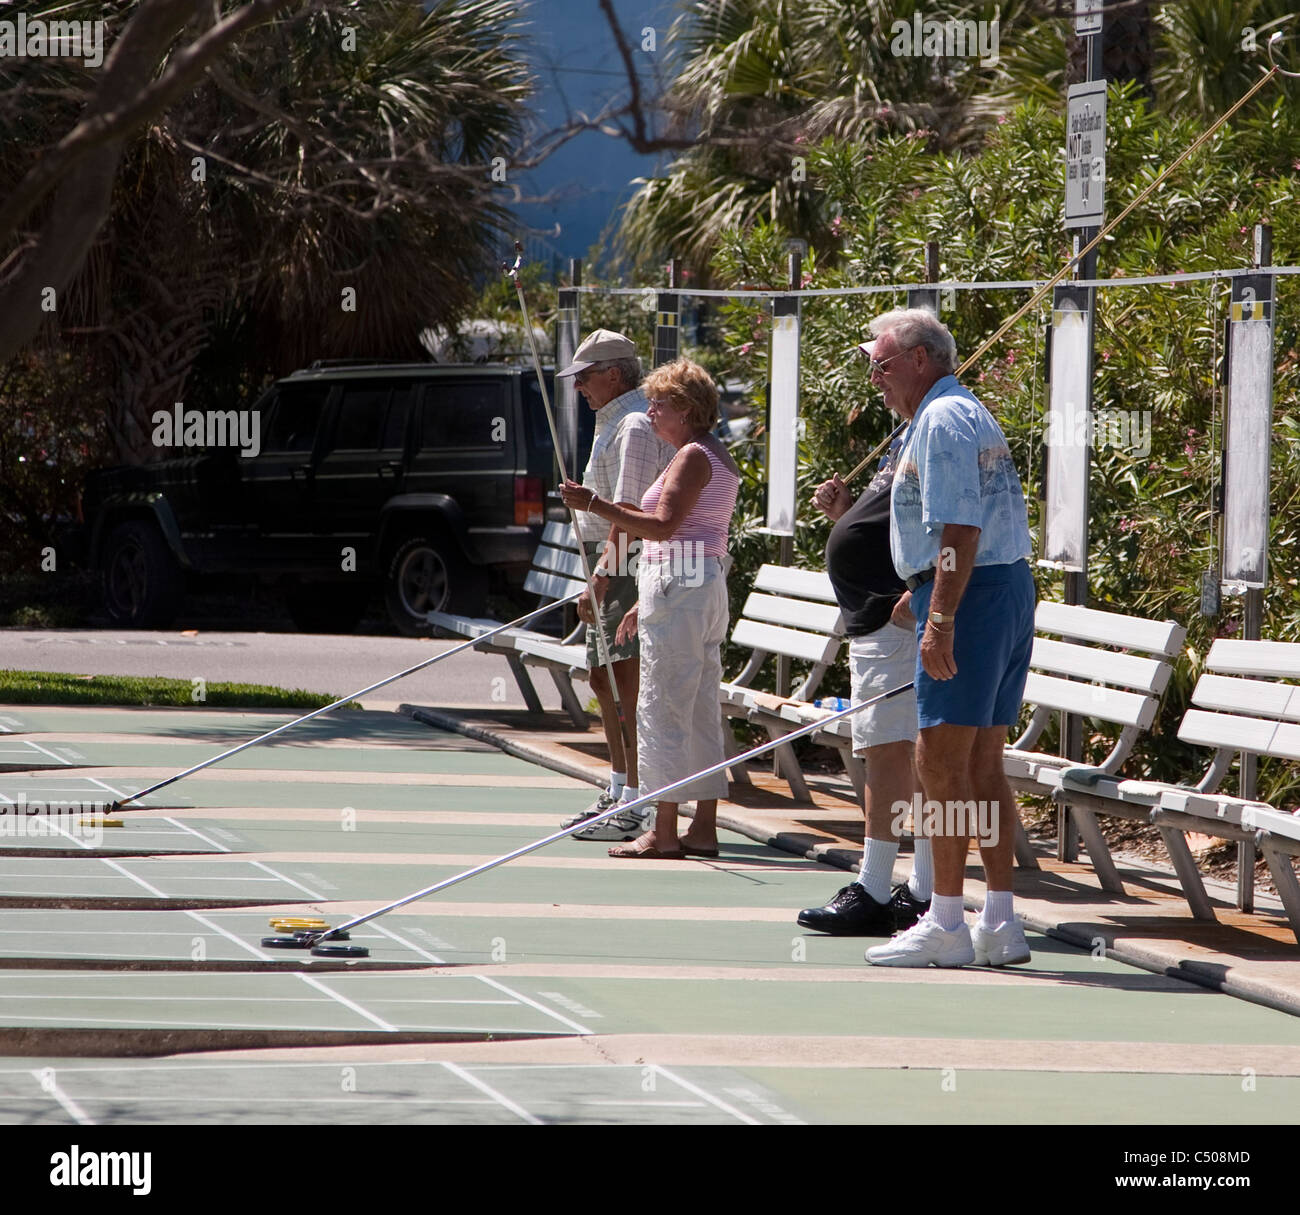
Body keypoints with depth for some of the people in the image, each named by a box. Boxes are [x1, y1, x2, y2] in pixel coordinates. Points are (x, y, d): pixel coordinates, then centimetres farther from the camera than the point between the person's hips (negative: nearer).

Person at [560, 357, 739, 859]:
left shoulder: (693, 456, -11)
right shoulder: (717, 458, 20)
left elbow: (664, 526, -23)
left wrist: (595, 505, -25)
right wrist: (647, 602, 25)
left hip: (678, 591, -10)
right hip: (705, 587, 11)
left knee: (662, 710, -8)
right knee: (700, 714, 9)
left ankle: (664, 832, -9)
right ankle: (704, 828, 10)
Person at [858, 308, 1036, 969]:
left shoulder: (942, 420, -12)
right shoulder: (969, 414, 20)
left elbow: (961, 528, -21)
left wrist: (940, 618, -25)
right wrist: (924, 595, 30)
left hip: (967, 597, -10)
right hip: (1010, 589, 10)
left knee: (941, 761, -9)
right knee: (983, 765, 10)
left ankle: (945, 925, -9)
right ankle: (1000, 924, 10)